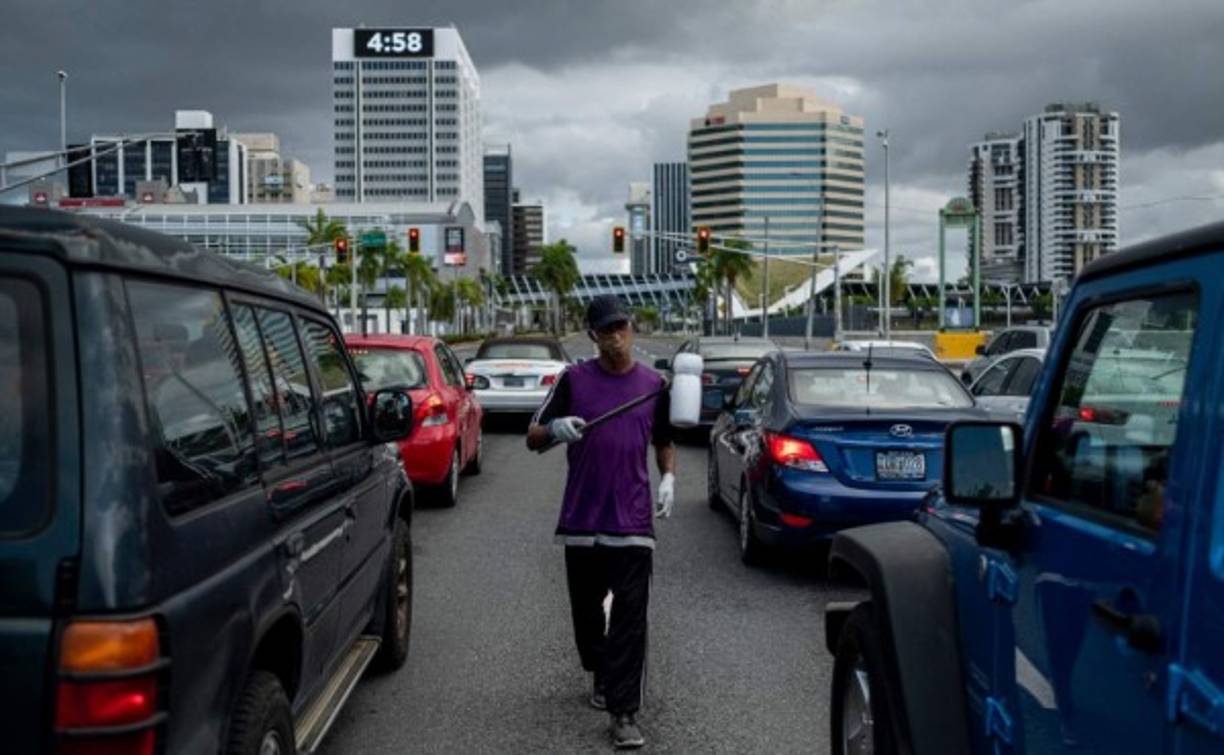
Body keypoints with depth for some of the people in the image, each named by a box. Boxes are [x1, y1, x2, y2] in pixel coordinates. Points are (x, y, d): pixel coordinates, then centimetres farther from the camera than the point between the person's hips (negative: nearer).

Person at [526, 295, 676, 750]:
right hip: (582, 519, 1)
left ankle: (623, 714, -3)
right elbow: (534, 438, 2)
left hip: (633, 520, -1)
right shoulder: (574, 380, 0)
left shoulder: (654, 384, 5)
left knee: (630, 618, -5)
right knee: (586, 608, 15)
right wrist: (555, 429, -20)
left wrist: (668, 478, -1)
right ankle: (600, 674, 41)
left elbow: (664, 442, 18)